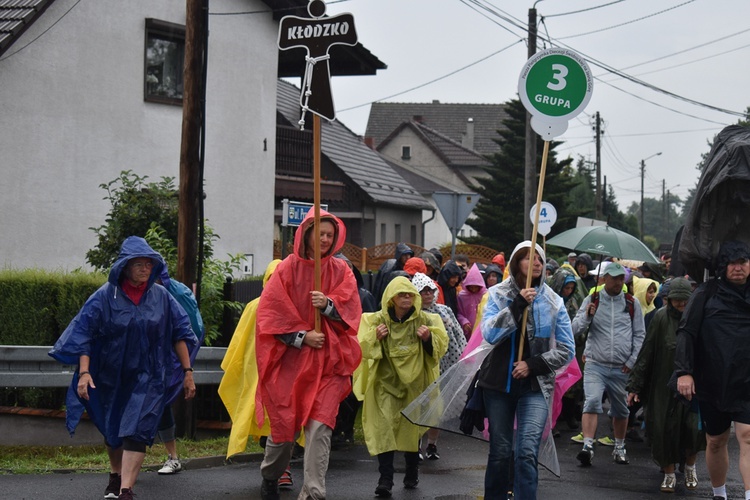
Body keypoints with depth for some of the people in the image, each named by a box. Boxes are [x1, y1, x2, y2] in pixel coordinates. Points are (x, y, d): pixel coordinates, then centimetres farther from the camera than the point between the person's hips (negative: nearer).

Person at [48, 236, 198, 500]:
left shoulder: (161, 297, -3)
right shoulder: (105, 297, -9)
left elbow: (179, 334, 3)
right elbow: (84, 333, -11)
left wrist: (187, 371, 2)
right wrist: (84, 372, -21)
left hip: (147, 378, -1)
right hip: (111, 377, 1)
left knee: (136, 431, -14)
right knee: (112, 430, 17)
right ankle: (116, 477, 40)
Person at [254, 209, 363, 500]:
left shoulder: (340, 270, 6)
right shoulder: (288, 268, 0)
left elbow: (350, 309, 0)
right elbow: (270, 311, -3)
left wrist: (328, 304, -19)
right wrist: (301, 336, -11)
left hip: (327, 360, 1)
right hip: (290, 358, -1)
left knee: (320, 426, -10)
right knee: (285, 423, 6)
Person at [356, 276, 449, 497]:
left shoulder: (425, 320, -1)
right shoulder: (376, 320, -1)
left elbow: (441, 346, -2)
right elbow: (362, 348, 0)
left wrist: (428, 339, -20)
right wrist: (375, 338, -18)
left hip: (414, 381, 1)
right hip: (386, 382, -1)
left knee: (411, 428, 12)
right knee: (384, 428, -12)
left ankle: (412, 474, 31)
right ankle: (385, 479, -14)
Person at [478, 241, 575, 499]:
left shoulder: (552, 302, 1)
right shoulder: (498, 295, 0)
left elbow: (567, 350, 2)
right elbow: (490, 334, -16)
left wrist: (534, 365, -9)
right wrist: (518, 305, -22)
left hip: (535, 386, -1)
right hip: (499, 383, 1)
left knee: (527, 452, -15)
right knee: (500, 451, 8)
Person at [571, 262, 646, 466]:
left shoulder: (632, 304, 7)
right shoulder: (592, 300, 5)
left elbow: (640, 334, 11)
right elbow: (576, 329, 3)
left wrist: (632, 361, 2)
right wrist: (587, 316, -17)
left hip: (622, 368, 2)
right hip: (595, 365, -2)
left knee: (621, 409, 12)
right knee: (592, 402, -20)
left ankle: (619, 447, 29)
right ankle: (587, 446, -24)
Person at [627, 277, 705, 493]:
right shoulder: (661, 318, -2)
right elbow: (646, 352, -2)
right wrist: (635, 385, -3)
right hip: (664, 384, 0)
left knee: (694, 427, -9)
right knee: (666, 429, 0)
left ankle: (690, 467, 19)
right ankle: (669, 474, 19)